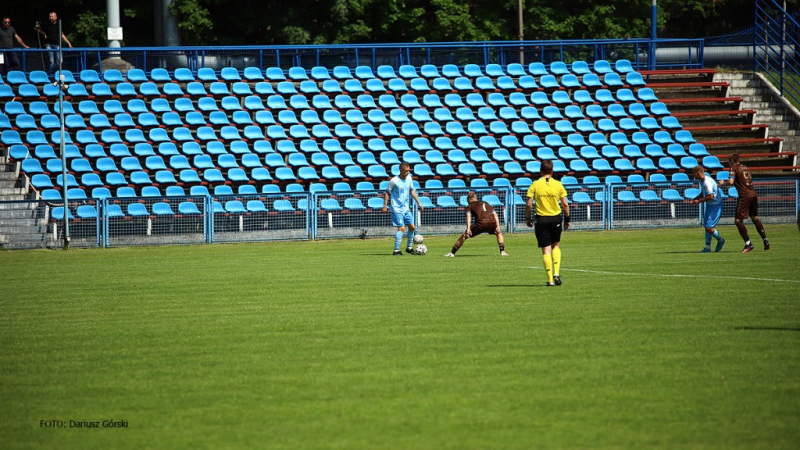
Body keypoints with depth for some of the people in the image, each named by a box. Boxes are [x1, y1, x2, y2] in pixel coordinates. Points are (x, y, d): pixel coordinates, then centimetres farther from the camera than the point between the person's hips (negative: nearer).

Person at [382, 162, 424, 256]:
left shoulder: (409, 178, 4)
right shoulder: (394, 181, -14)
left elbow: (412, 191, 15)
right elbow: (387, 193, -6)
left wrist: (418, 203, 13)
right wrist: (385, 206, -11)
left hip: (406, 208, 7)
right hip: (397, 209, -7)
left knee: (412, 227, 7)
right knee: (401, 228, -15)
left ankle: (409, 248, 22)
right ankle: (396, 250, -12)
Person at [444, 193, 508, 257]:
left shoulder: (470, 206, 22)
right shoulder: (486, 204, 33)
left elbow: (468, 216, 2)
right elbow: (495, 214, 21)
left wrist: (468, 229, -9)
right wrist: (498, 226, 14)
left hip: (481, 223, -3)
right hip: (492, 222, 3)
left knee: (464, 236, 12)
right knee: (499, 233, 34)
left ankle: (452, 253, 9)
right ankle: (502, 251, 20)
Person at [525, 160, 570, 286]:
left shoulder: (535, 185, -4)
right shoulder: (558, 184, -1)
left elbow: (528, 204, -7)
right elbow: (565, 205, 0)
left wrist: (528, 218, 7)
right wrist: (567, 219, 12)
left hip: (541, 219, -1)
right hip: (556, 219, 1)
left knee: (546, 250, 2)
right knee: (556, 246, 20)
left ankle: (550, 279, 0)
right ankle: (556, 273, 3)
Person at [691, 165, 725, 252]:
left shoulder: (707, 182, -23)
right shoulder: (702, 181, 8)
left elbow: (710, 196, -27)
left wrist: (699, 201, -17)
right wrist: (694, 199, 9)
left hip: (715, 206, -10)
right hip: (709, 206, 10)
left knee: (709, 227, -11)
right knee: (706, 227, 9)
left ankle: (720, 240, 12)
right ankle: (707, 247, 14)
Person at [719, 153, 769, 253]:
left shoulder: (734, 168, -4)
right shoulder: (744, 167, 19)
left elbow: (730, 182, -18)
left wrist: (723, 182, 3)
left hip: (745, 196, -8)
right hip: (753, 194, 8)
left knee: (738, 220, -5)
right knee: (754, 218, 21)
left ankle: (748, 243, -13)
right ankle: (765, 241, 20)